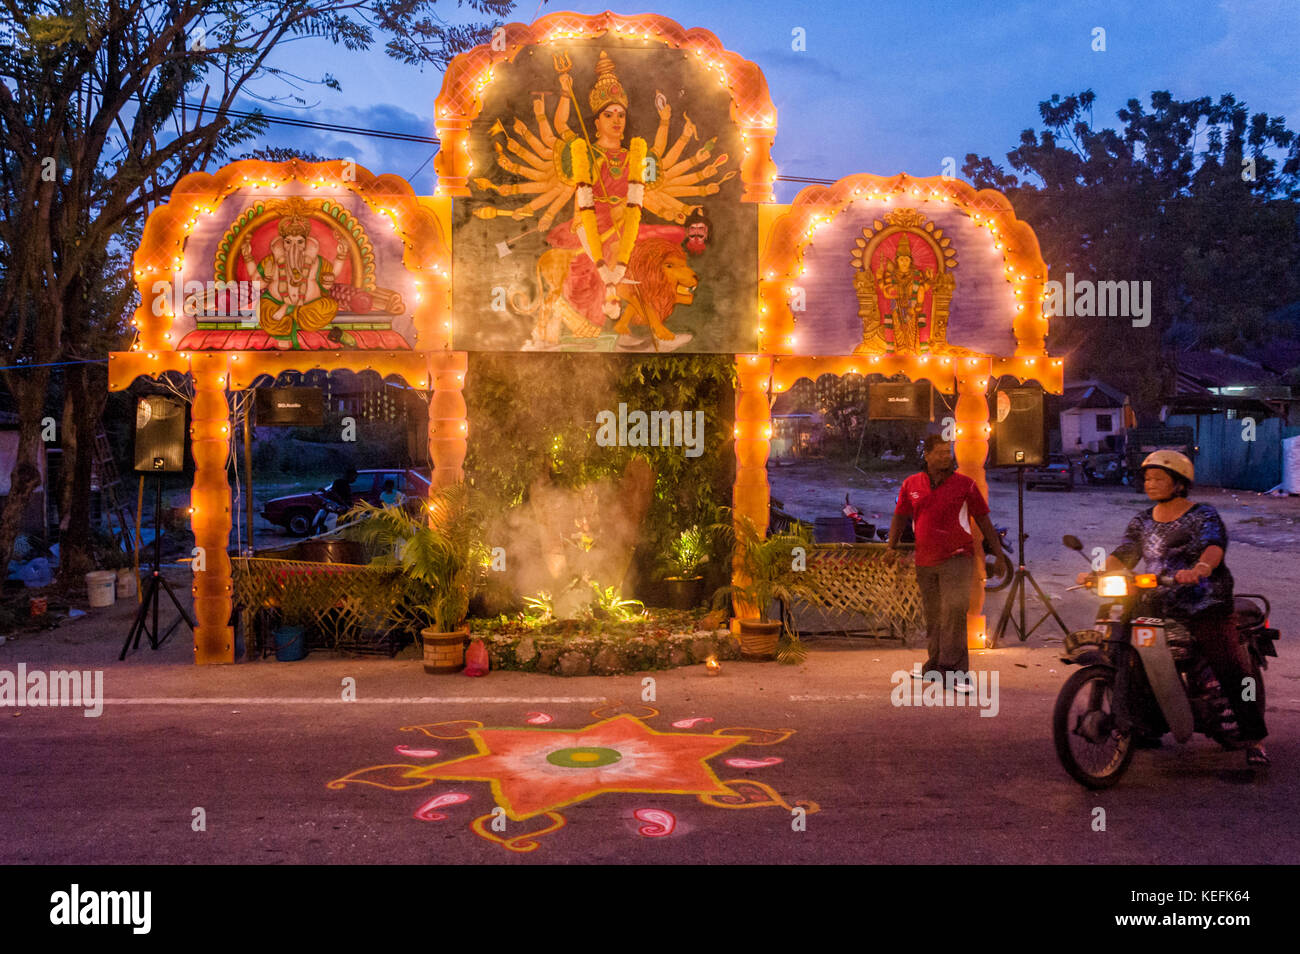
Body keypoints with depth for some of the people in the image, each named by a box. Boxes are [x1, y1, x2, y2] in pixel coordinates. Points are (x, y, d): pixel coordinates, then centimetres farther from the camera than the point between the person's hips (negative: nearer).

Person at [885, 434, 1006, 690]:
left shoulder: (964, 484, 2)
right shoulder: (911, 485, 7)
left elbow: (983, 519, 6)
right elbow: (900, 516, 13)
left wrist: (998, 553, 6)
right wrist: (892, 546, 2)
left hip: (957, 557, -3)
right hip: (925, 561, 3)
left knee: (954, 610, -16)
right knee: (933, 617, 12)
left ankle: (953, 669, -15)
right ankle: (935, 665, 24)